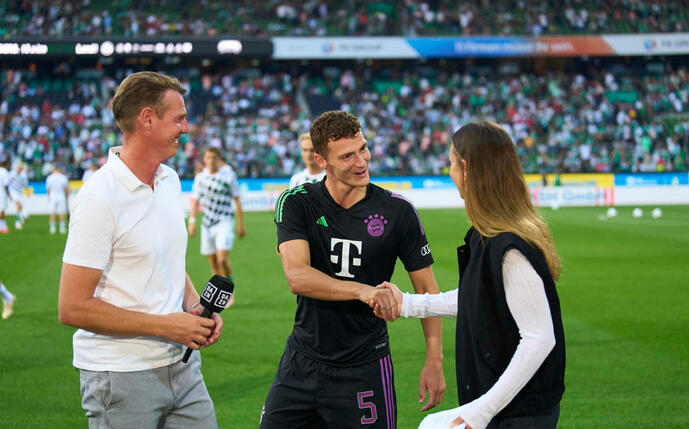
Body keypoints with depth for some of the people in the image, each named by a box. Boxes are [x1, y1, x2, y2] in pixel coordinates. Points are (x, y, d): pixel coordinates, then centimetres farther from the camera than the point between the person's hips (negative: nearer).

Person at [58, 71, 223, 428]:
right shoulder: (99, 198, -17)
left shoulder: (170, 180, 9)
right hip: (120, 376, -7)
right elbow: (73, 308, -19)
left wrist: (194, 306, 3)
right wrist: (166, 325, -18)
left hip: (181, 363, 7)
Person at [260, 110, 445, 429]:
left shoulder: (397, 211, -6)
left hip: (364, 369, -1)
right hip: (301, 363, 2)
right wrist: (363, 290, -33)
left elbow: (426, 288, 2)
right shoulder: (296, 204, -6)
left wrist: (434, 361, -4)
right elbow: (297, 277, -20)